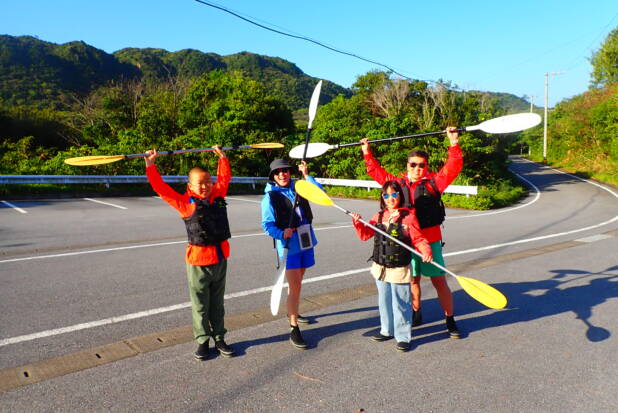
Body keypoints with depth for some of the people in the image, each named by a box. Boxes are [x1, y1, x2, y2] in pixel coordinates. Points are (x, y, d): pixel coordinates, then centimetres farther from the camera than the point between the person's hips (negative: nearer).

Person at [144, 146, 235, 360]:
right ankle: (203, 341, 24)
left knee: (217, 303, 16)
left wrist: (222, 156, 26)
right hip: (198, 261, -4)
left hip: (220, 258, 4)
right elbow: (162, 188, -10)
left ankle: (219, 339, 28)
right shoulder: (186, 202, -7)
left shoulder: (218, 196, 4)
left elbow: (224, 177, 20)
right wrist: (150, 166, -11)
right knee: (200, 305, 9)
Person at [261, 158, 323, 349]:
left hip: (306, 241, 5)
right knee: (295, 286, -9)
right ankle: (294, 329, 0)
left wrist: (307, 175, -9)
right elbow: (267, 224, -10)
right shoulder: (270, 196, -7)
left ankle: (292, 311, 43)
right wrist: (281, 233, -27)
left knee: (297, 282, 21)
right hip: (288, 244, -5)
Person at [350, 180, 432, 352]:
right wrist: (358, 223, -8)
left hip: (400, 269, -5)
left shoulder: (408, 217, -10)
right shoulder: (379, 217, 6)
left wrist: (426, 250, -28)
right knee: (384, 301, 18)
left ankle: (403, 337, 16)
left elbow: (418, 239, -10)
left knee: (401, 304, 2)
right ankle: (387, 330, 35)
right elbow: (365, 235, 8)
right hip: (381, 267, 6)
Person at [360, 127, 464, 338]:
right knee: (413, 279, 16)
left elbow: (454, 167, -6)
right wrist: (367, 153, 17)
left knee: (439, 280, 2)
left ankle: (450, 321, 13)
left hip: (430, 239, -3)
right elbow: (376, 171, 17)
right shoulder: (398, 182, 8)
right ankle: (416, 314, 34)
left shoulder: (433, 182, 1)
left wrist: (454, 143, -12)